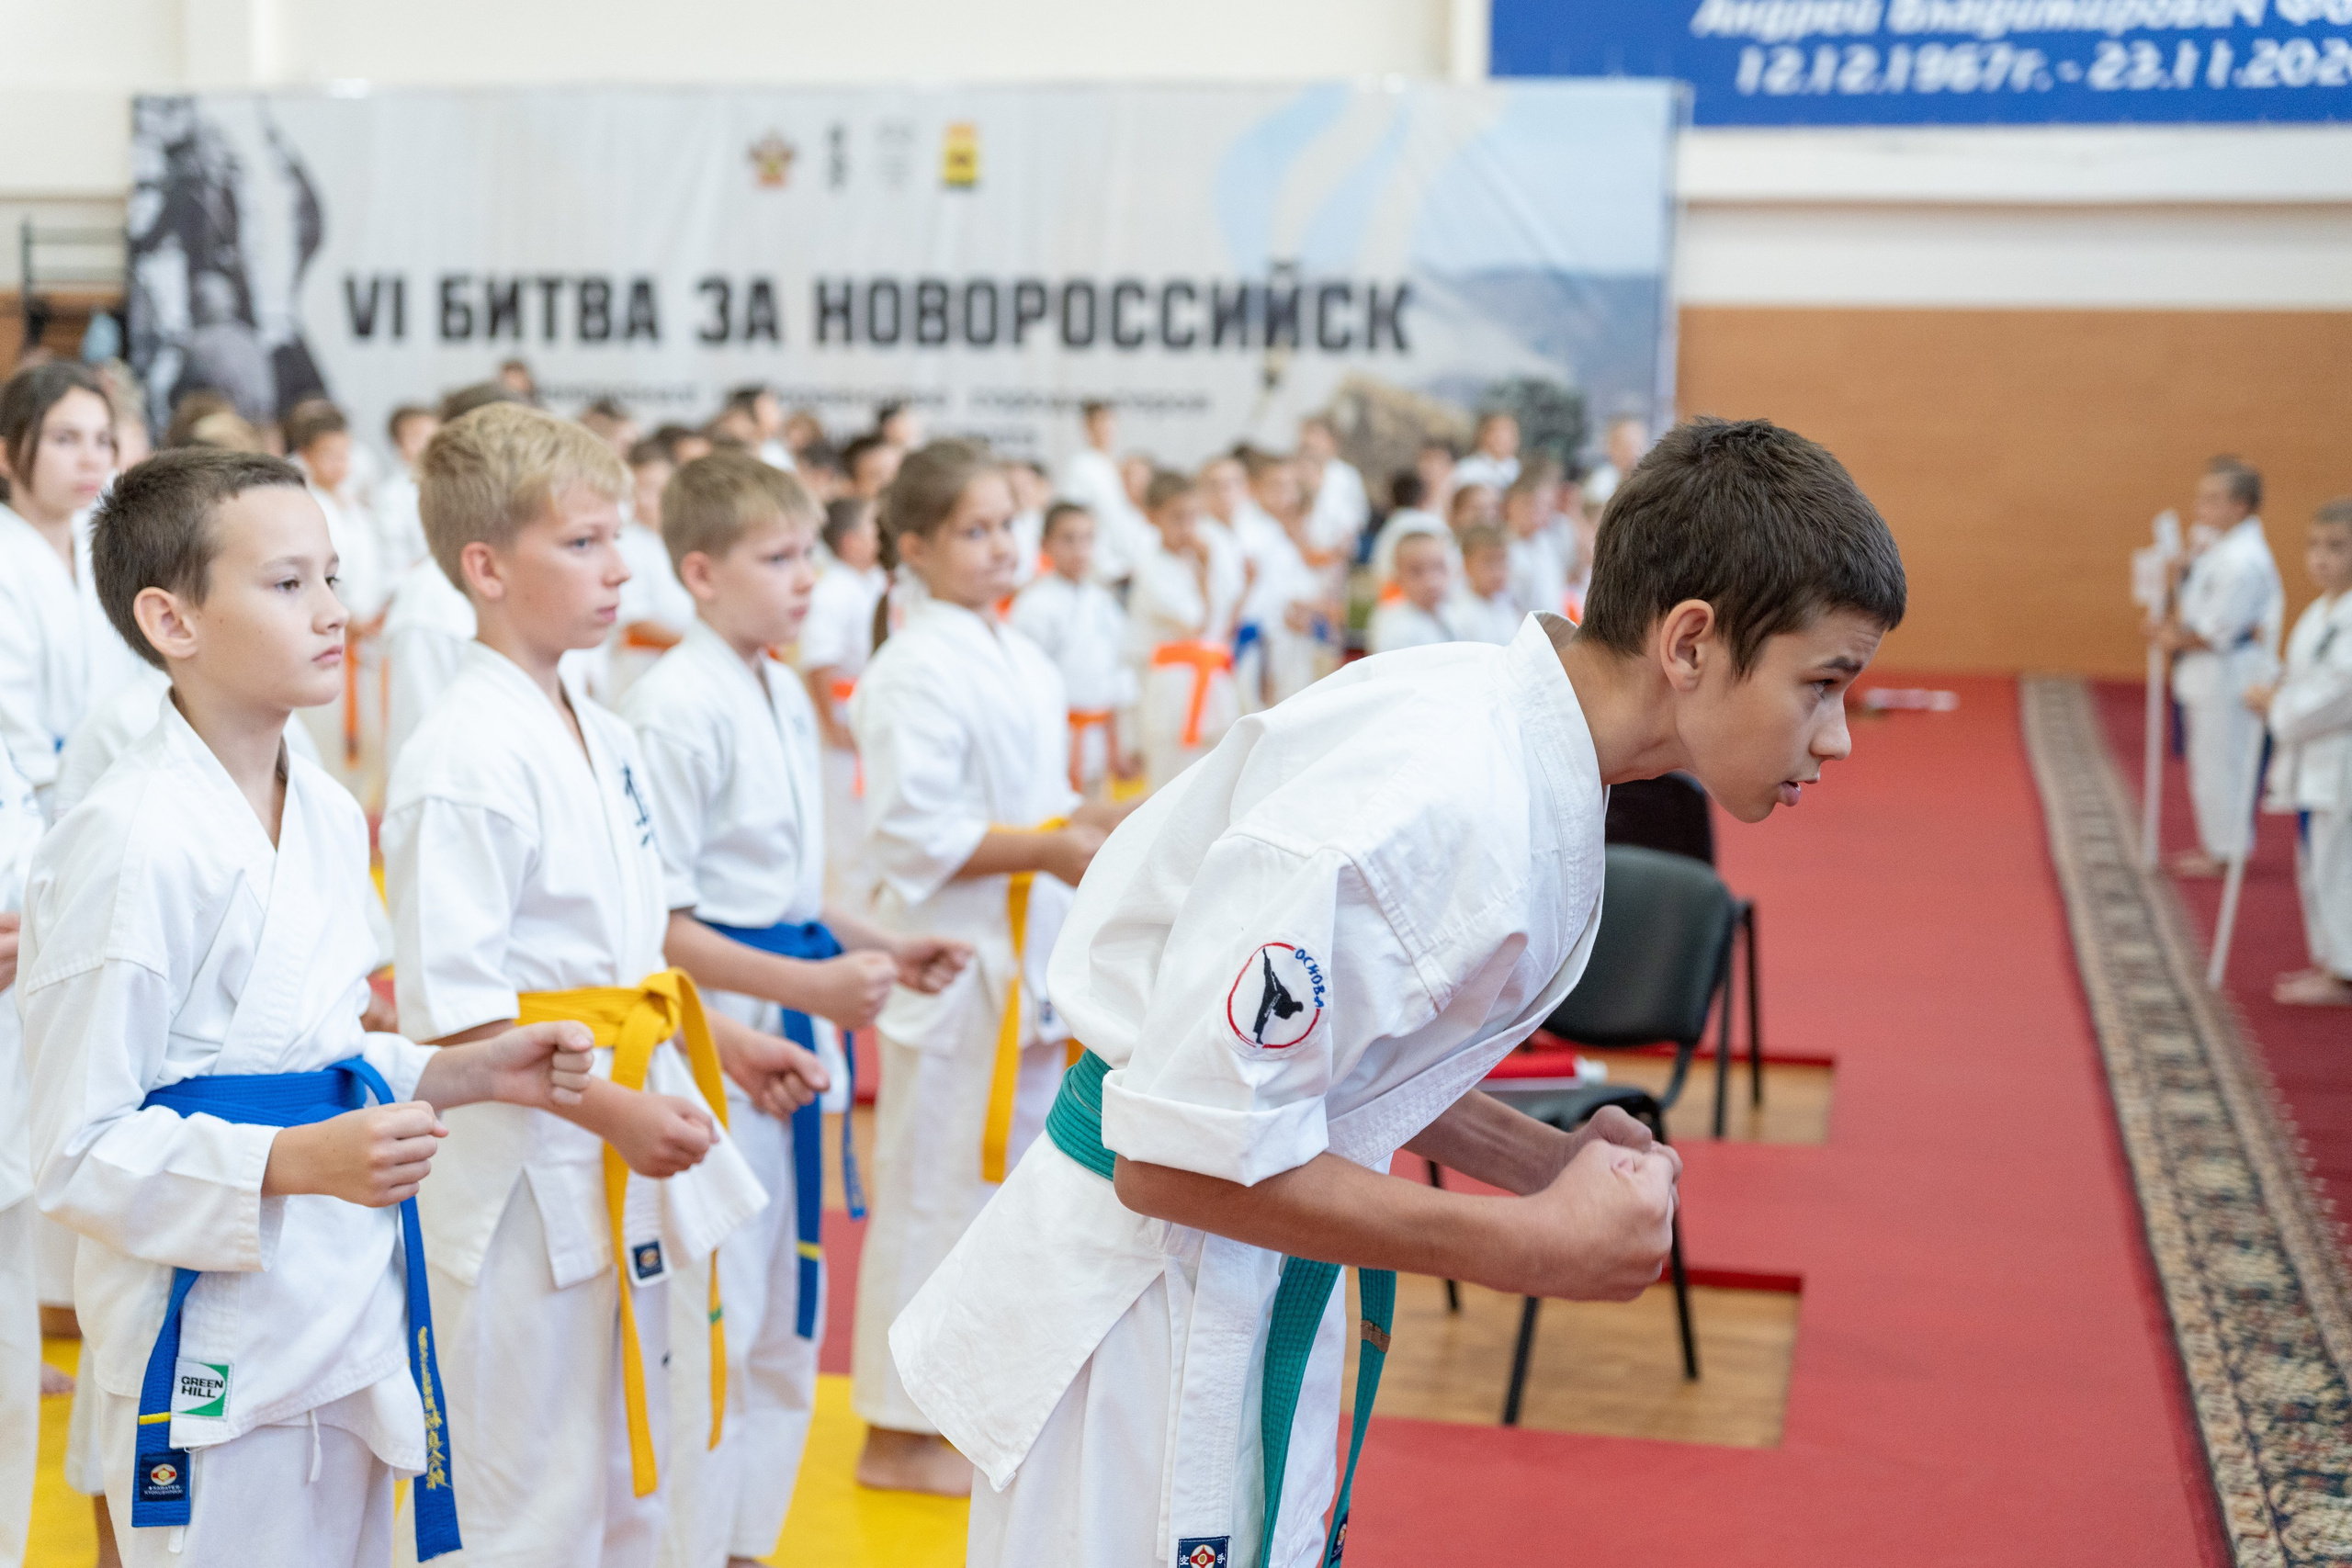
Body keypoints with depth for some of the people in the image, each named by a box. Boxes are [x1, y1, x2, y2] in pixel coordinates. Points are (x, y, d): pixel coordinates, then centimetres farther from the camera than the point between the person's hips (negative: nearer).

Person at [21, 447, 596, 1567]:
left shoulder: (329, 815, 6)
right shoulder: (130, 843, -19)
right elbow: (81, 1153, -17)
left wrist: (465, 1076, 4)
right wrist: (294, 1162, -28)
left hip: (352, 1319, 8)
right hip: (212, 1350, -8)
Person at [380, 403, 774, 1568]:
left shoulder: (603, 736, 9)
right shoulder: (463, 759, -19)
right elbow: (445, 1006, -22)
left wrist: (717, 1043, 15)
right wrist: (611, 1111, -24)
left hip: (626, 1157, 9)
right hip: (527, 1170, -9)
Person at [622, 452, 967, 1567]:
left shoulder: (786, 699, 11)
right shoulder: (676, 709, -17)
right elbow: (652, 922, -19)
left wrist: (882, 948, 9)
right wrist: (807, 985, -23)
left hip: (787, 1051, 9)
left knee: (784, 1328, 18)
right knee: (707, 1335, -2)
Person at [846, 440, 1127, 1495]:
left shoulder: (1022, 663, 13)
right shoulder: (915, 673, -16)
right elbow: (912, 834, -22)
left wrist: (1103, 823, 5)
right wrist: (1050, 849, -22)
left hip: (1031, 962, 9)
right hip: (953, 963, -9)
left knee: (1018, 1180, 17)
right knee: (933, 1190, -1)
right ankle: (898, 1435, 12)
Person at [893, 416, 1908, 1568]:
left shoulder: (1528, 754, 3)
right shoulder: (1424, 802, -28)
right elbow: (1183, 1157, -28)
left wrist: (1545, 1159, 0)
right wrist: (1534, 1247, -21)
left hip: (1259, 1294, 9)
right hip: (1143, 1309, -9)